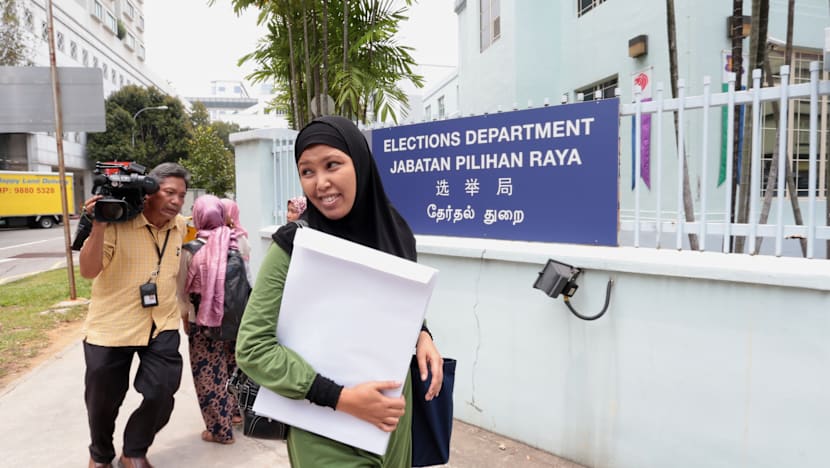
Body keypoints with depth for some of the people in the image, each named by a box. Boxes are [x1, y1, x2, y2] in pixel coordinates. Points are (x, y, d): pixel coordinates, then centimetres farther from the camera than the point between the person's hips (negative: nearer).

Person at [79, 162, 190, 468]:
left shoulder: (180, 226, 1)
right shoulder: (118, 221, -16)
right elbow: (88, 271, -20)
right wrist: (98, 226, -31)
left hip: (162, 326, 4)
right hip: (111, 325, -3)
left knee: (161, 394, -2)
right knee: (102, 400, 13)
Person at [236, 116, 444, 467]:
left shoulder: (394, 231, -5)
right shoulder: (293, 246, -17)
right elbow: (252, 347, -17)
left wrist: (421, 335, -9)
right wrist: (340, 397, -23)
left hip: (392, 415, 5)